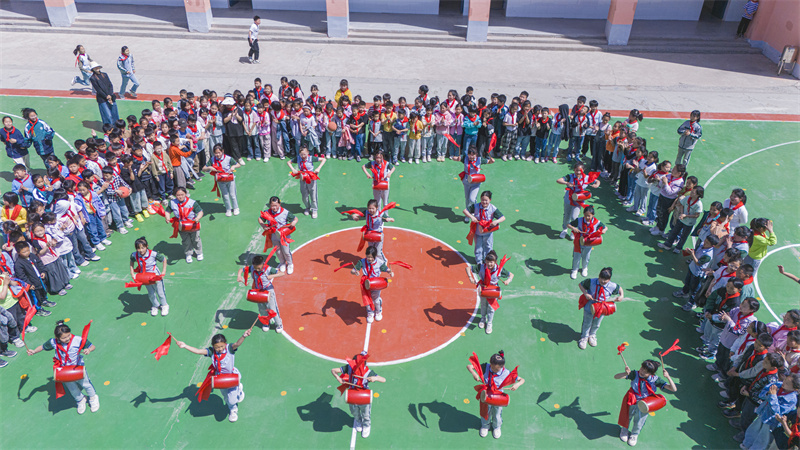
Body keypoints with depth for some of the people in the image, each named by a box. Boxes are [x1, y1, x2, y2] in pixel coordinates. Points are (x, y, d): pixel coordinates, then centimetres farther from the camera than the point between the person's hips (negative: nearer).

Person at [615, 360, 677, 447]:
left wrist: (668, 377, -37)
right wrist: (626, 373, -42)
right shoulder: (635, 374, -21)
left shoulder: (655, 380, -20)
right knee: (626, 417, 21)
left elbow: (674, 389, -23)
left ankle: (634, 434, 51)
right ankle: (624, 430, 54)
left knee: (639, 422, 17)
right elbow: (616, 377, -23)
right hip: (632, 402, 0)